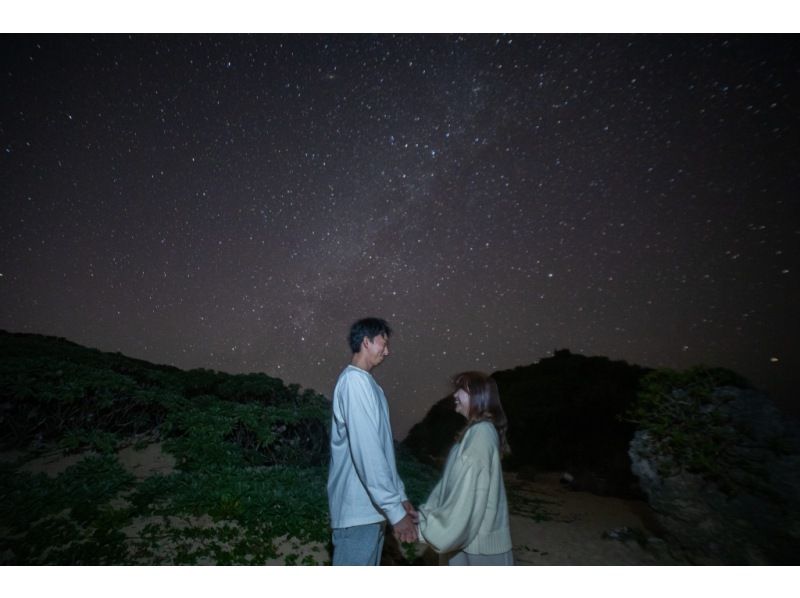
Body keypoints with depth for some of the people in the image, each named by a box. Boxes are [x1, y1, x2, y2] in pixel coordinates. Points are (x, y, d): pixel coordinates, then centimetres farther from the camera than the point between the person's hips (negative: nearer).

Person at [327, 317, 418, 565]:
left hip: (369, 506, 10)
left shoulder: (368, 384, 15)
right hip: (357, 507, -10)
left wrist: (400, 496, 15)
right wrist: (395, 510, -22)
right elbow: (366, 452, -23)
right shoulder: (355, 381, -17)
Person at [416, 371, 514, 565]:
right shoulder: (474, 431, 11)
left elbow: (470, 493, -24)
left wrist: (429, 526, -18)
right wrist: (427, 515, 6)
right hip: (465, 531, 9)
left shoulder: (481, 433, -20)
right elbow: (451, 483, 12)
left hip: (476, 535, -9)